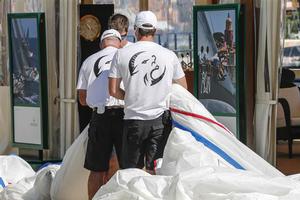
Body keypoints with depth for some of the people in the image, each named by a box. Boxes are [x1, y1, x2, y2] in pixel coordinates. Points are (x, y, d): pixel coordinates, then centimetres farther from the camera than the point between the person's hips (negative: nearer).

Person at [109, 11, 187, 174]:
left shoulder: (121, 54, -2)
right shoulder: (170, 56, 1)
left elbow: (113, 91, -2)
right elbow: (183, 89, 11)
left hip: (133, 119, -1)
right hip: (160, 119, 1)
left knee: (132, 171, 5)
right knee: (154, 171, 1)